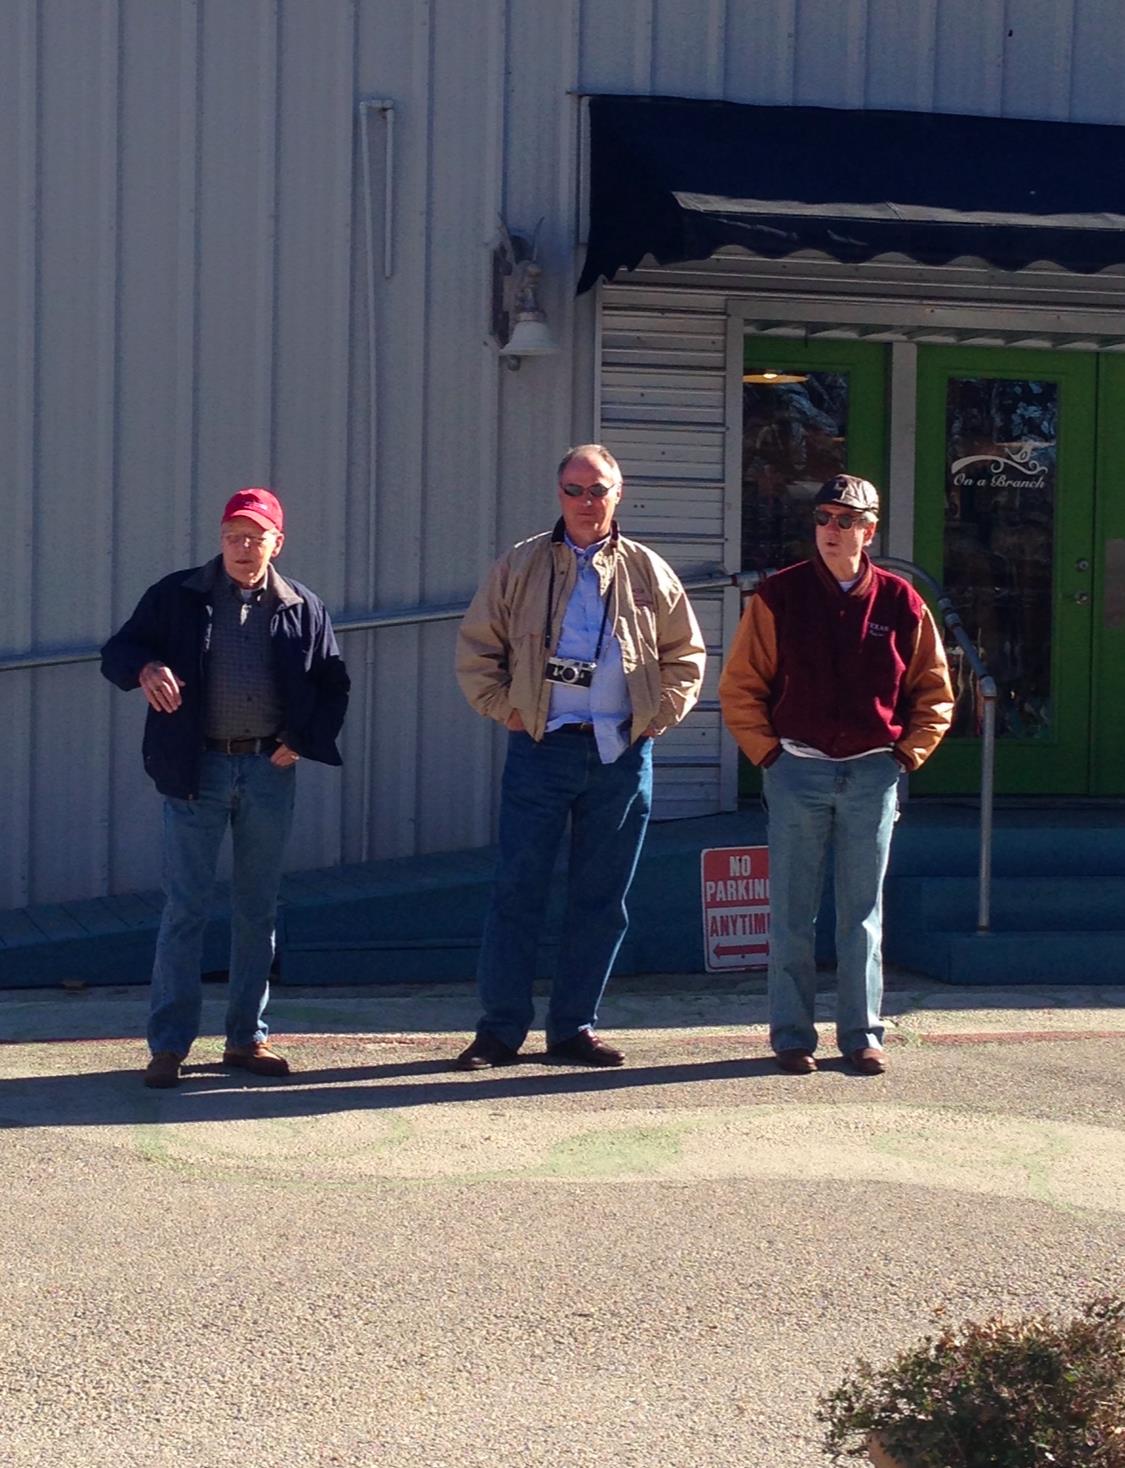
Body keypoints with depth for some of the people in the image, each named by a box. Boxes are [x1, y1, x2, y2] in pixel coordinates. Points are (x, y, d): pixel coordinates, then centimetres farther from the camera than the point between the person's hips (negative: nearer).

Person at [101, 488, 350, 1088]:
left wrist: (301, 740, -3)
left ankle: (246, 1037, 18)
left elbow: (333, 685, 12)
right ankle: (168, 1044, -1)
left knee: (257, 908, 9)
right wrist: (145, 668, -20)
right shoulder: (176, 596, 2)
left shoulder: (303, 610, 7)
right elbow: (117, 652, 3)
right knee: (185, 908, -4)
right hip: (197, 769, -2)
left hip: (269, 770, 3)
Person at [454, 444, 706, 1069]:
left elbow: (686, 656, 16)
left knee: (602, 898, 5)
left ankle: (574, 1027, 14)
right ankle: (501, 1029, 3)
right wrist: (506, 708, -1)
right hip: (541, 747, -1)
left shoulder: (648, 572, 9)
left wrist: (657, 716, 4)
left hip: (621, 755, 2)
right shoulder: (521, 566, 6)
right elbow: (476, 648, 9)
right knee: (518, 889, -3)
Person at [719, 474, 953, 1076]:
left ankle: (862, 1034, 14)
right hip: (797, 771, -1)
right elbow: (739, 686, 4)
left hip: (872, 774, 1)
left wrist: (906, 753, 3)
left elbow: (934, 692, 12)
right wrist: (768, 751, -3)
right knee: (791, 914, 2)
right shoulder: (778, 596, -1)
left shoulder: (899, 602, 3)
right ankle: (791, 1036, 9)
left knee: (863, 914, 7)